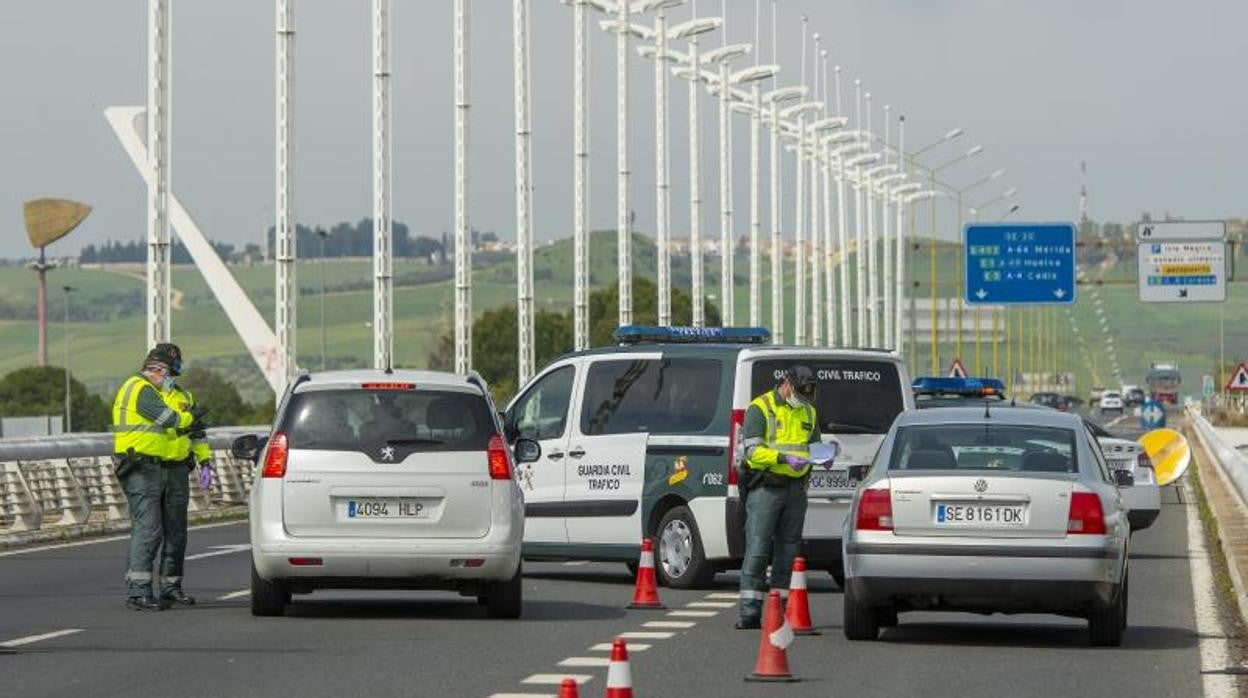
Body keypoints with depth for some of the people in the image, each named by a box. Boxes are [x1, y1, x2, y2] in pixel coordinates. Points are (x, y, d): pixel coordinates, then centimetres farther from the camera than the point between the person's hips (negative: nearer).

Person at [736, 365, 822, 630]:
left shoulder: (808, 412, 15)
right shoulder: (760, 408, -5)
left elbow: (814, 445, 26)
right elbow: (753, 450, -14)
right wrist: (784, 458, -27)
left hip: (795, 488, 6)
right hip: (765, 487, -6)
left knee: (788, 550, 8)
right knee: (757, 549, -10)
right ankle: (749, 613, -11)